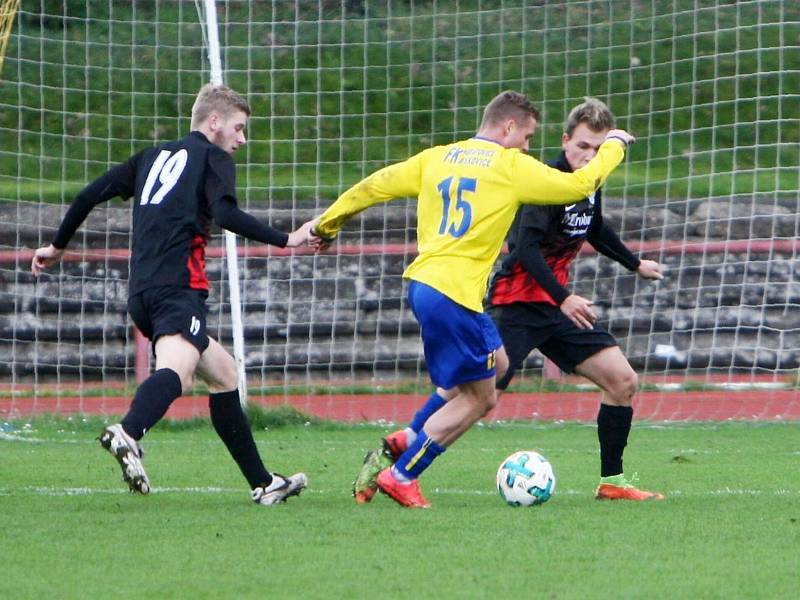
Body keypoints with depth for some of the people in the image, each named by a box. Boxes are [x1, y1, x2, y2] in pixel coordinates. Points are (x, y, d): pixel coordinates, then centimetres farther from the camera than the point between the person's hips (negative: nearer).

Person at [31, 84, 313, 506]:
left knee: (222, 372, 21)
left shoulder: (153, 157, 27)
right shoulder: (213, 158, 8)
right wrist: (285, 240, -9)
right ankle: (128, 432, -61)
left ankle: (263, 484, 21)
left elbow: (91, 194, 23)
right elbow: (225, 214, -11)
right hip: (178, 285, -8)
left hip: (142, 292, 8)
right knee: (178, 370, -31)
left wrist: (58, 246, 34)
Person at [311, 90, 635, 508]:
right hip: (454, 293, -9)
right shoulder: (511, 167, -5)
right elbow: (580, 184, 0)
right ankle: (400, 475, 3)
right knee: (479, 397, 3)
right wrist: (614, 145, 17)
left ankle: (410, 440, 18)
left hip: (421, 283, 9)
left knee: (496, 363, 23)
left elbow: (376, 186, 15)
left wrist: (327, 224, 26)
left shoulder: (437, 158, 13)